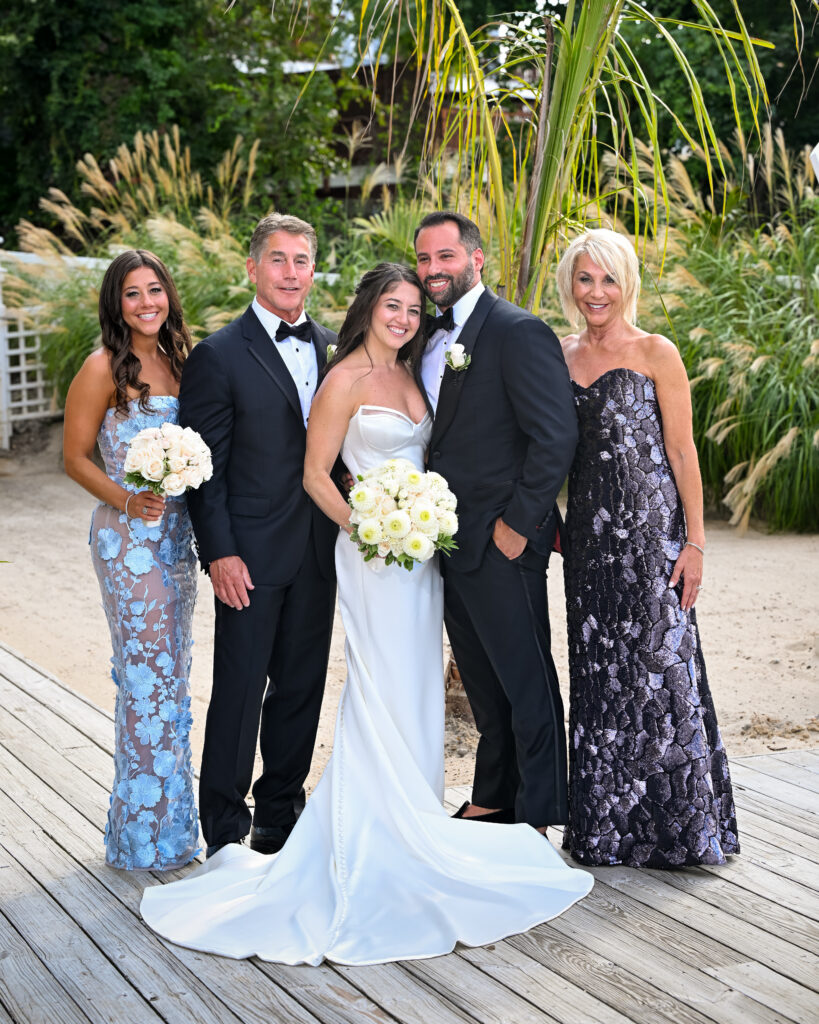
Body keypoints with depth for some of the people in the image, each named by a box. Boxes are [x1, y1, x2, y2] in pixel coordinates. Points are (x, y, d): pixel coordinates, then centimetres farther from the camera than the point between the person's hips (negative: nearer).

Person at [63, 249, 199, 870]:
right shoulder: (104, 368, -9)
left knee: (173, 673, 13)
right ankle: (145, 835, 8)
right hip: (129, 537, -7)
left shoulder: (177, 360, 11)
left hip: (176, 534, 7)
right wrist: (126, 500, -20)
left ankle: (171, 820, 26)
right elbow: (76, 456, -6)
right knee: (148, 675, -4)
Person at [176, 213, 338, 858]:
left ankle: (280, 814, 28)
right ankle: (225, 830, 14)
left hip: (319, 551, 5)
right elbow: (204, 465, -8)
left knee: (301, 685, 13)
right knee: (240, 691, 2)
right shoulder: (219, 356, -7)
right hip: (252, 555, -5)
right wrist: (219, 553, -14)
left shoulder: (333, 348, 9)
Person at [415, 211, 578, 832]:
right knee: (483, 683, 18)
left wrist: (519, 524, -17)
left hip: (502, 544, -8)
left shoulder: (519, 333, -13)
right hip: (448, 541, 8)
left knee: (527, 681, 2)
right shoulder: (430, 336, 13)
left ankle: (538, 812, 12)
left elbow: (557, 437, -19)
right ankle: (493, 800, 30)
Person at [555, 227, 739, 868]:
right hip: (589, 533, 5)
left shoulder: (656, 353, -3)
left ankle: (674, 826, 9)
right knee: (599, 674, 9)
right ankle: (607, 826, 20)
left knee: (657, 667, -3)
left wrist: (695, 542, -10)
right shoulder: (561, 357, 11)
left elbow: (682, 452, -6)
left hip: (651, 528, -5)